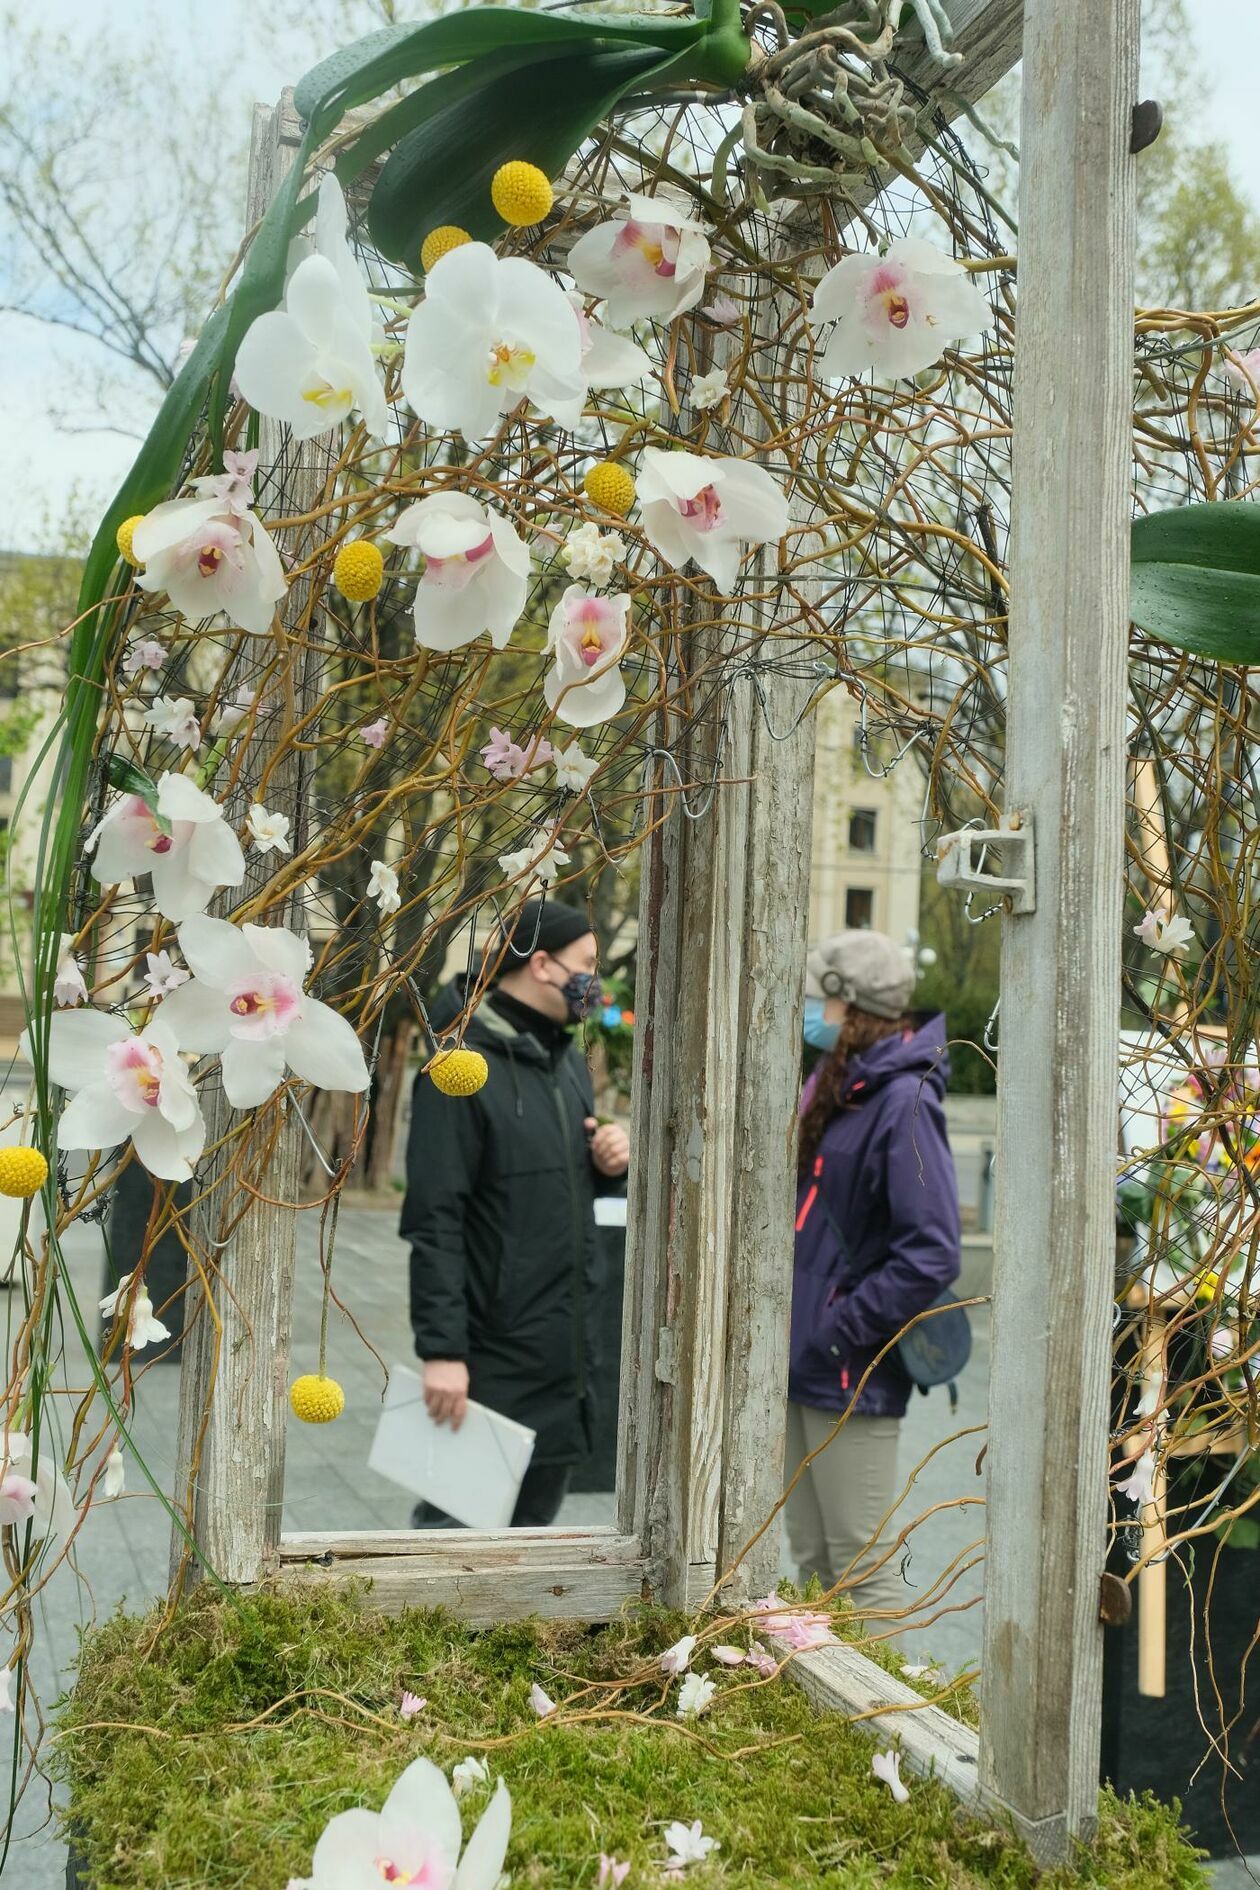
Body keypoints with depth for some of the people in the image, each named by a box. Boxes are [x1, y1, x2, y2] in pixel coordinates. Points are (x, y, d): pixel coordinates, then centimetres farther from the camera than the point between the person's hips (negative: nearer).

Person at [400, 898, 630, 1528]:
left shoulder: (569, 1061, 12)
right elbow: (434, 1222, -17)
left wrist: (609, 1164, 2)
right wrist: (441, 1349, -21)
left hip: (565, 1357, 8)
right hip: (492, 1363, -8)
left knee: (531, 1523, 16)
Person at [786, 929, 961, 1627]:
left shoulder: (903, 1102, -17)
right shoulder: (832, 1084, 10)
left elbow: (932, 1254, -22)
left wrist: (842, 1331, -18)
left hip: (850, 1375, -9)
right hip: (800, 1360, 9)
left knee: (860, 1570, 1)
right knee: (812, 1563, 18)